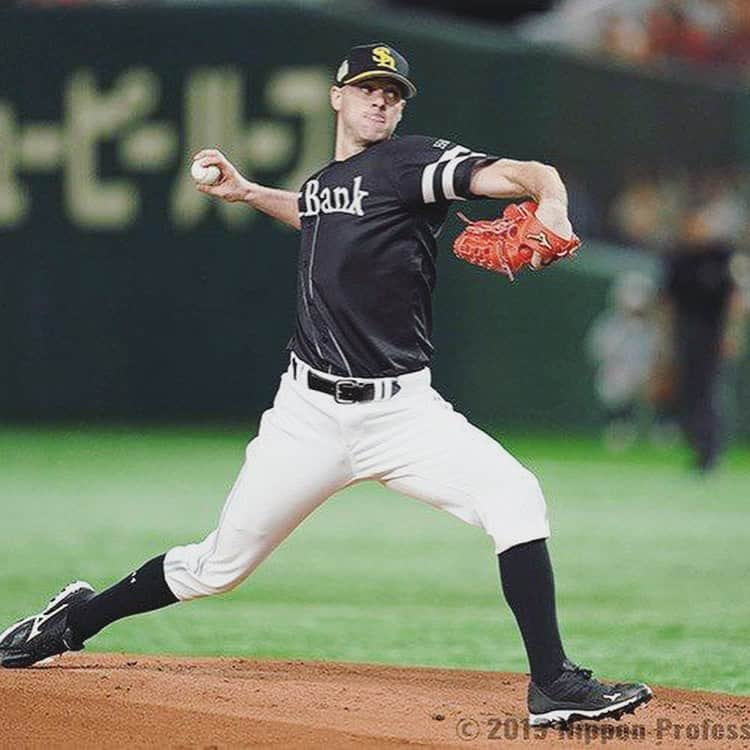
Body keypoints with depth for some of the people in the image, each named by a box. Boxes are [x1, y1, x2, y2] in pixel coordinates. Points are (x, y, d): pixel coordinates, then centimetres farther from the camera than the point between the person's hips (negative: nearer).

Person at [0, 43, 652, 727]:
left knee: (514, 497, -27)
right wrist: (249, 193, 28)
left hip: (401, 409, -3)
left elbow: (524, 174, -24)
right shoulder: (322, 182, 11)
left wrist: (551, 208, -45)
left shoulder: (410, 163, -7)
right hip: (310, 412, 3)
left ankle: (554, 685, -22)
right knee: (220, 565, 9)